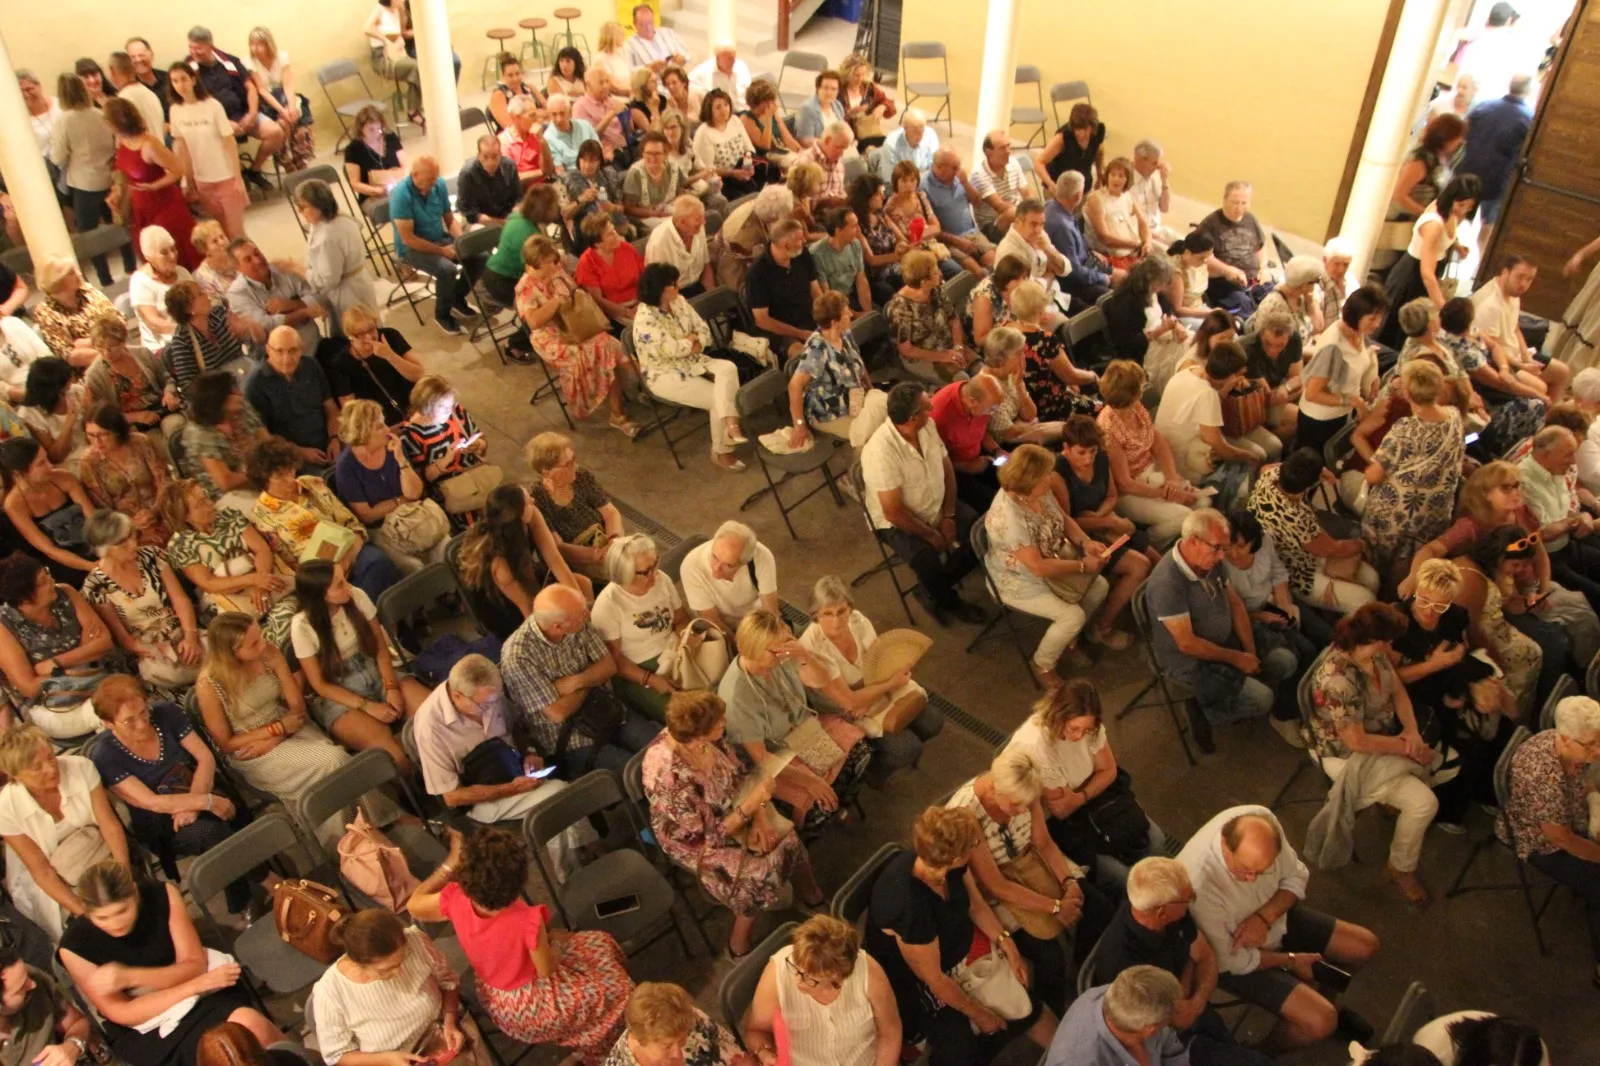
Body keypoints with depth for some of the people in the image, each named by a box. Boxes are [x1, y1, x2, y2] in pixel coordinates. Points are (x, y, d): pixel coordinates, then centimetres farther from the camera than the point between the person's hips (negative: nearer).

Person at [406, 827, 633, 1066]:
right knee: (615, 987, 15)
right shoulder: (527, 921, -40)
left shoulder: (456, 900, -27)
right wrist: (555, 942, -1)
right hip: (528, 1007, -6)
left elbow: (413, 905, -4)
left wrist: (451, 862, -3)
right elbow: (547, 969, -21)